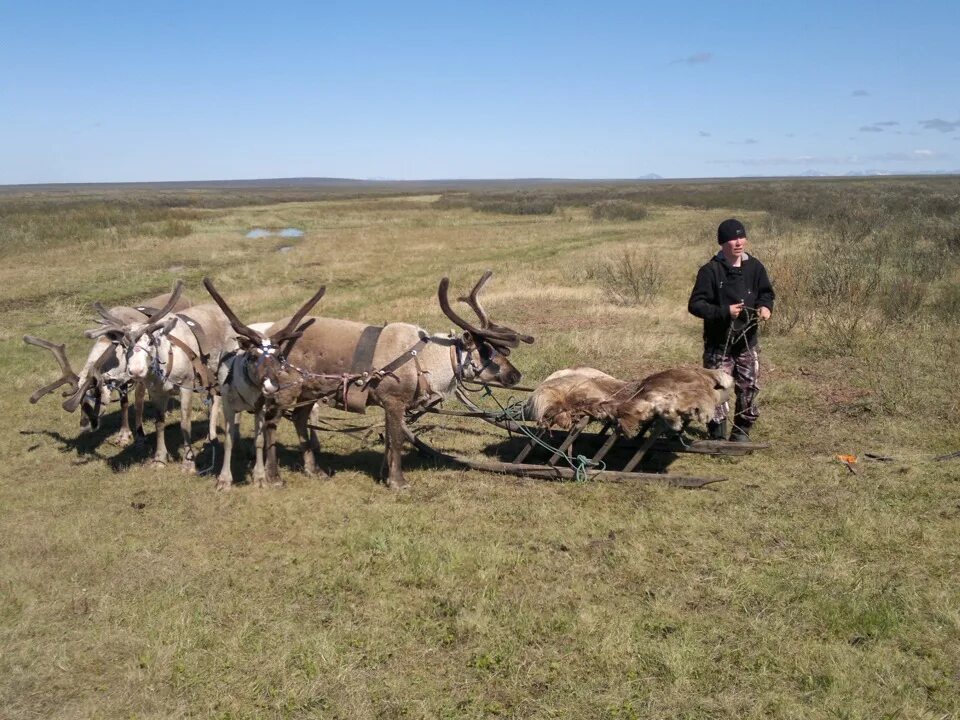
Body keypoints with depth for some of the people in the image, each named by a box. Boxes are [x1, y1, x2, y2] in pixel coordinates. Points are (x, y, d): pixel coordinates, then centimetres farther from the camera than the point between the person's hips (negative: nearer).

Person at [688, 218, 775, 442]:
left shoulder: (754, 267, 2)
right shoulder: (711, 270, -12)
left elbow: (766, 293, 15)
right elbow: (695, 304, -13)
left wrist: (765, 306, -8)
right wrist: (723, 311, -25)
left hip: (748, 341, 4)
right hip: (718, 343, -4)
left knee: (749, 388, 10)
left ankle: (742, 431, 28)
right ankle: (718, 436, 12)